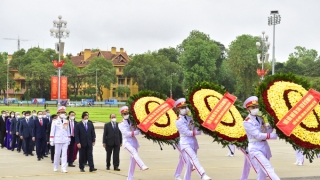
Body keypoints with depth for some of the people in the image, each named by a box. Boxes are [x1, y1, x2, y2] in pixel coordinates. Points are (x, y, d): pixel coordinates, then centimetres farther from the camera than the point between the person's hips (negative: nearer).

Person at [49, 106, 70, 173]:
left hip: (65, 140, 3)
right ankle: (55, 167, 19)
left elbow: (68, 131, 13)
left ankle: (64, 168, -3)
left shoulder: (66, 122, 9)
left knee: (64, 154, -2)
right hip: (58, 140, -2)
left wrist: (69, 139, 12)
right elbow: (52, 132, -1)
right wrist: (51, 140, -5)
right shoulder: (55, 122, 0)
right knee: (57, 154, 4)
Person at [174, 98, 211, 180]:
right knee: (194, 159, -24)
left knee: (190, 163, 7)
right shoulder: (179, 121, -6)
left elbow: (195, 129, 11)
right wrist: (198, 132, -13)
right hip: (185, 143, -7)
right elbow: (187, 132, -13)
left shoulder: (189, 118, 12)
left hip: (193, 143, 7)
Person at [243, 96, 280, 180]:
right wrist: (273, 135, -19)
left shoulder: (260, 118, 14)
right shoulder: (247, 122, -8)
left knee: (262, 173, 9)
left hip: (265, 147, 7)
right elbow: (258, 135, -16)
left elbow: (267, 131, 4)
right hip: (255, 148, -7)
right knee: (268, 168, -17)